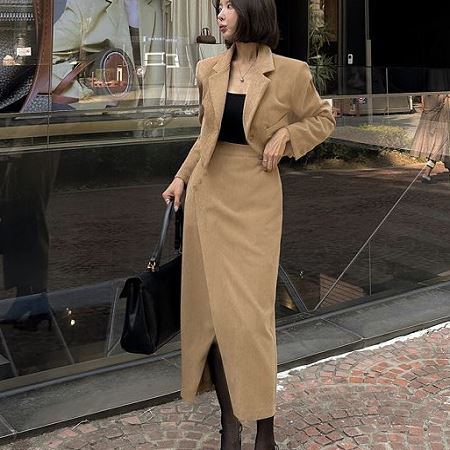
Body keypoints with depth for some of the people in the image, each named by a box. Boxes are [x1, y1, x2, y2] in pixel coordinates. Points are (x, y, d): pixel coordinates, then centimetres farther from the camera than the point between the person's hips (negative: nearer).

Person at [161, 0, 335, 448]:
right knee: (212, 307, 5)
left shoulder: (289, 73, -6)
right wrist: (181, 177, 12)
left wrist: (285, 134, -8)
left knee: (250, 312, -6)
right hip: (208, 194, 4)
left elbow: (322, 118, 9)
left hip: (255, 200, -4)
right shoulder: (209, 70, 6)